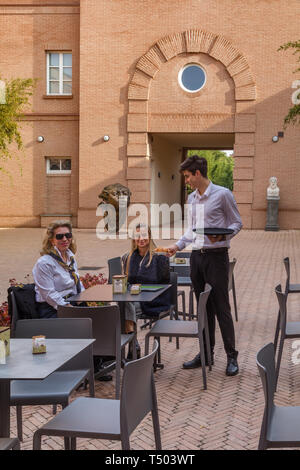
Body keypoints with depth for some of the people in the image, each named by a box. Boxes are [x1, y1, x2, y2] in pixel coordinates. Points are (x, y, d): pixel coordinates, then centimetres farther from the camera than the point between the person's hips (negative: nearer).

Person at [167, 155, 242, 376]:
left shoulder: (222, 194, -5)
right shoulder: (192, 198, 15)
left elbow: (237, 223, -2)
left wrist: (222, 235, -20)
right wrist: (178, 245, 10)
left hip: (217, 256, -6)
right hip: (197, 256, 7)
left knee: (222, 307, -5)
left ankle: (232, 356, 4)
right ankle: (206, 353, 19)